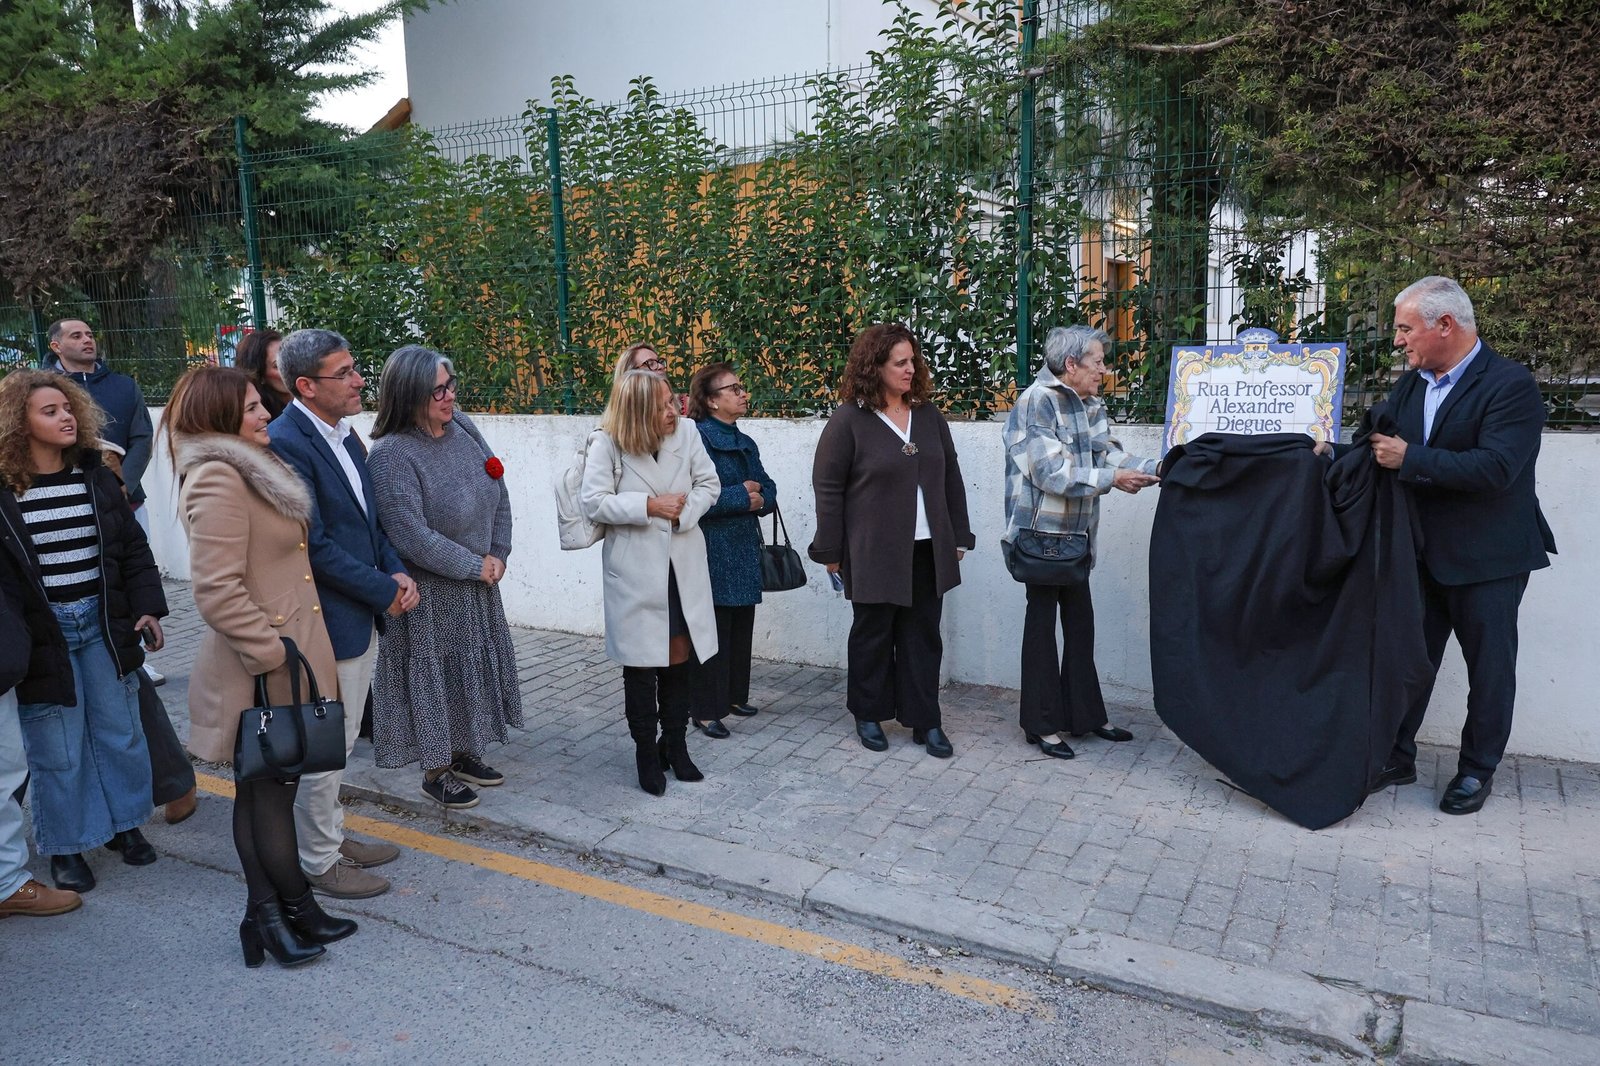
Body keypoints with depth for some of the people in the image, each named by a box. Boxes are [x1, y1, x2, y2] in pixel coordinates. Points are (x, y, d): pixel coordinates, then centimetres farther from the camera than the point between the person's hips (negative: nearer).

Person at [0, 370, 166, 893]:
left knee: (119, 731, 12)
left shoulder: (95, 476, 4)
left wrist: (146, 607, 0)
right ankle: (66, 846, 22)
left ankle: (124, 823, 30)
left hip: (104, 620, 4)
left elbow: (132, 546, 8)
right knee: (57, 748, 5)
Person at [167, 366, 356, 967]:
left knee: (263, 793, 15)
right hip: (264, 674, -10)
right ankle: (296, 911, 18)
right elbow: (217, 591, -24)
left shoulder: (249, 470, 13)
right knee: (271, 794, 4)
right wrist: (275, 654, -20)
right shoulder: (217, 480, -18)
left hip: (280, 660, 10)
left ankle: (268, 917, 26)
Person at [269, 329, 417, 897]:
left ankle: (334, 835, 38)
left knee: (339, 742, 21)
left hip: (362, 616, 9)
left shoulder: (343, 434, 9)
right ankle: (319, 862, 23)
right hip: (326, 623, -9)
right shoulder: (286, 444, -20)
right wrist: (384, 590, -15)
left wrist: (397, 571, 0)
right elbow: (313, 546, -22)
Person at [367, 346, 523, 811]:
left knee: (474, 669, 18)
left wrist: (498, 554, -3)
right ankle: (435, 770, 24)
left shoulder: (462, 426, -2)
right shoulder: (391, 455, -22)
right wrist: (475, 567, -17)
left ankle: (462, 753, 36)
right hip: (430, 593, -7)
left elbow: (498, 490, 5)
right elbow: (411, 536, -24)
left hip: (479, 582, 7)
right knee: (435, 676, 6)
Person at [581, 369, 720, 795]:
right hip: (635, 571, -2)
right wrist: (648, 506, -17)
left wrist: (684, 511, -14)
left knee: (680, 656, 8)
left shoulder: (686, 432, -2)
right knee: (640, 663, 6)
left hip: (683, 565, 3)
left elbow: (709, 484, 4)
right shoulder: (607, 444, -8)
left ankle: (675, 743, 26)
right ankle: (646, 751, 21)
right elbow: (594, 502, -10)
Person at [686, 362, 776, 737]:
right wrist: (741, 496, -15)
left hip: (745, 550, 8)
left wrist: (759, 497, -11)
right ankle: (707, 710, 7)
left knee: (742, 627, 13)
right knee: (714, 630, -3)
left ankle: (735, 695, 27)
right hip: (713, 551, -8)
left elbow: (768, 491, 11)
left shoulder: (745, 443, 14)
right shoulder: (698, 438, -11)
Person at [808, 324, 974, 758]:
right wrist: (831, 551, -6)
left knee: (923, 636, 10)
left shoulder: (928, 414, 7)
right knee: (873, 634, 9)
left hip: (927, 550, 4)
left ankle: (925, 721, 20)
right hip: (874, 552, -4)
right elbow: (827, 487, -7)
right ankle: (869, 715, 26)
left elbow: (950, 477, 12)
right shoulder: (849, 420, -8)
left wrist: (959, 536, 11)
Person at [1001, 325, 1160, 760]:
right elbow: (1050, 471, -23)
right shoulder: (1037, 402, -15)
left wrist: (1155, 469, -7)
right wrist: (1112, 479, -21)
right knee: (1042, 622, 3)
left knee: (1080, 622, 13)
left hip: (1076, 535, 8)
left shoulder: (1089, 405, 10)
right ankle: (1044, 723, 14)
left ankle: (1084, 714, 26)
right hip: (1042, 533, -8)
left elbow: (1108, 452, 7)